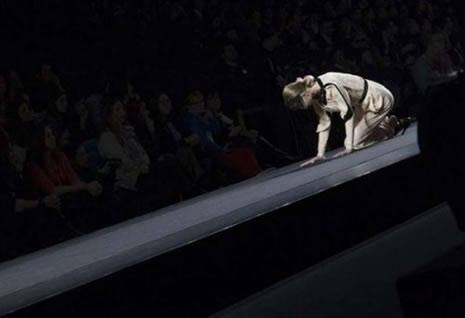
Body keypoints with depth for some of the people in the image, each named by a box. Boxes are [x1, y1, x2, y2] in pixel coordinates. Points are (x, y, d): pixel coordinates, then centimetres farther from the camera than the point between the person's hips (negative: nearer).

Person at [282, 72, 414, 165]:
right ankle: (387, 122, 23)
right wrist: (320, 155, -3)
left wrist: (349, 147, -33)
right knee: (349, 142, 7)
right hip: (363, 104, 9)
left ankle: (395, 125, 4)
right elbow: (324, 123, 0)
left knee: (355, 142, -11)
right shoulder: (315, 96, -5)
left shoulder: (329, 86, -32)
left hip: (378, 99, -9)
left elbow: (348, 113, -33)